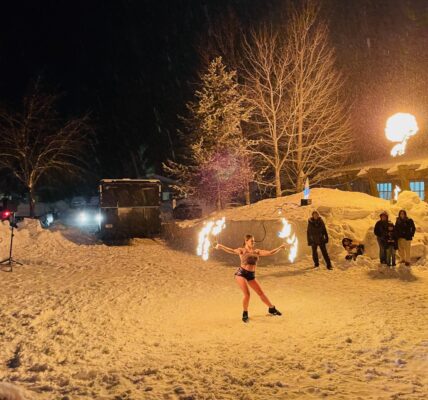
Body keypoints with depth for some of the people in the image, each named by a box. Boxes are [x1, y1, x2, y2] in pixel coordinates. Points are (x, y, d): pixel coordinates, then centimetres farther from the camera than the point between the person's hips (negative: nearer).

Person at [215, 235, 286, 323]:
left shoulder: (257, 251, 8)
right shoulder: (242, 251, -5)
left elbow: (270, 253, 6)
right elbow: (232, 251, -23)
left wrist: (280, 247, 3)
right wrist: (220, 247, -40)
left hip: (251, 275, 5)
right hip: (241, 273, -5)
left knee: (261, 293, 9)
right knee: (247, 294, -17)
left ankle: (272, 309, 30)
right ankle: (245, 314, 4)